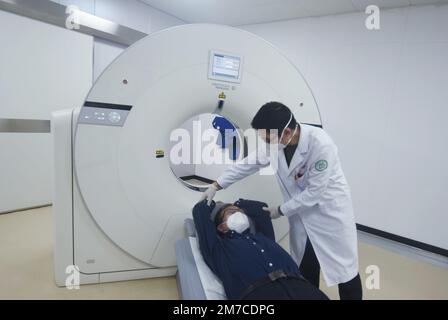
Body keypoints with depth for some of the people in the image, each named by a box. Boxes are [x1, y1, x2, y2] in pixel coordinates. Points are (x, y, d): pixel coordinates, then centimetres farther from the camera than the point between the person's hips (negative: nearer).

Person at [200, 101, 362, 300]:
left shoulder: (321, 145, -31)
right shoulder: (276, 141, -13)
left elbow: (314, 191, -24)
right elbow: (248, 163, -3)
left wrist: (281, 210, -14)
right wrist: (216, 185, -2)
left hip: (330, 209, -4)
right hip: (302, 211, 5)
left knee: (343, 268, 11)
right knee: (305, 270, 15)